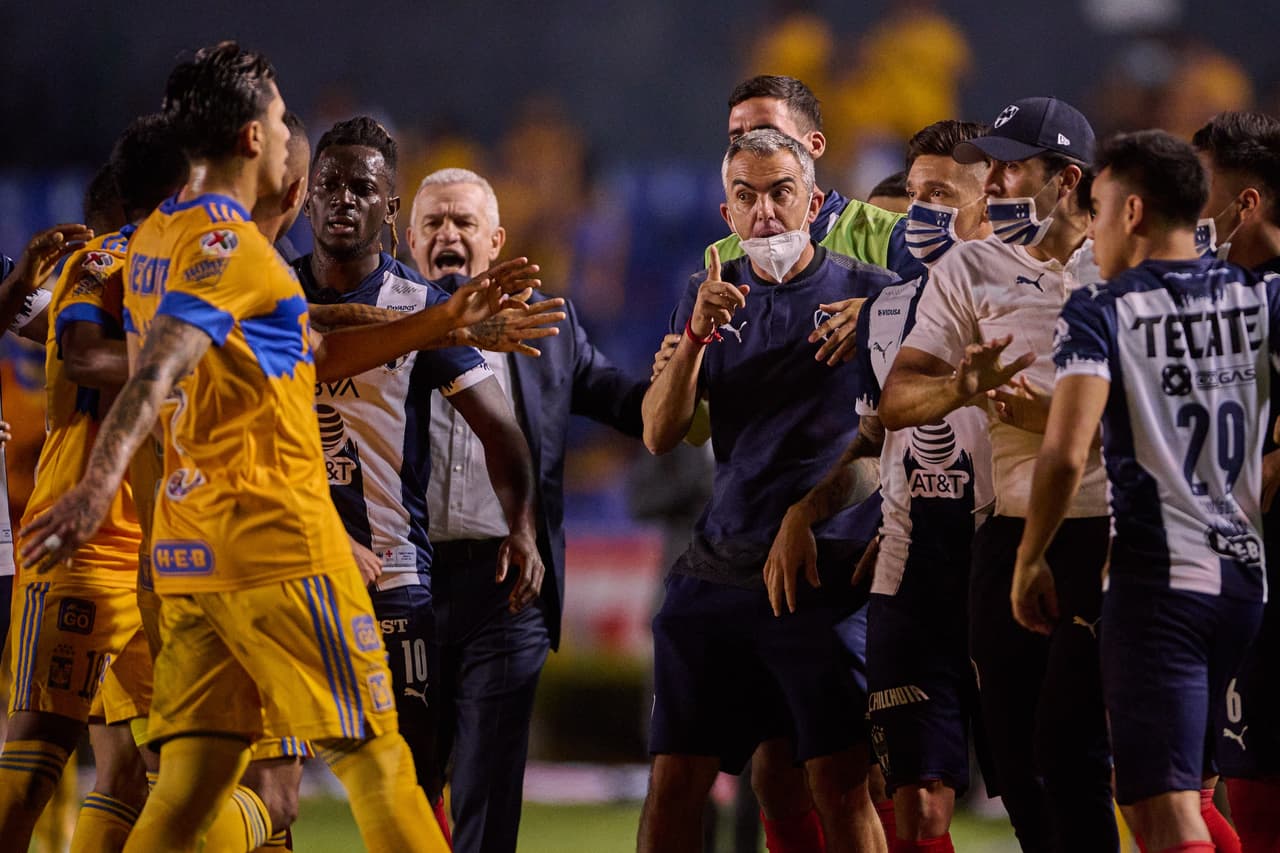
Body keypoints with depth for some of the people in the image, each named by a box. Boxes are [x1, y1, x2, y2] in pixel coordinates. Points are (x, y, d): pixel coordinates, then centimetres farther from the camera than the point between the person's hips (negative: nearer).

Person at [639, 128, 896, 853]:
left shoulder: (869, 293, 0)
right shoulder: (713, 295, 11)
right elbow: (660, 436, 5)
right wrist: (696, 336, -10)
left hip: (828, 572, -4)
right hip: (719, 569, 4)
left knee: (840, 783, -8)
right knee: (675, 781, 2)